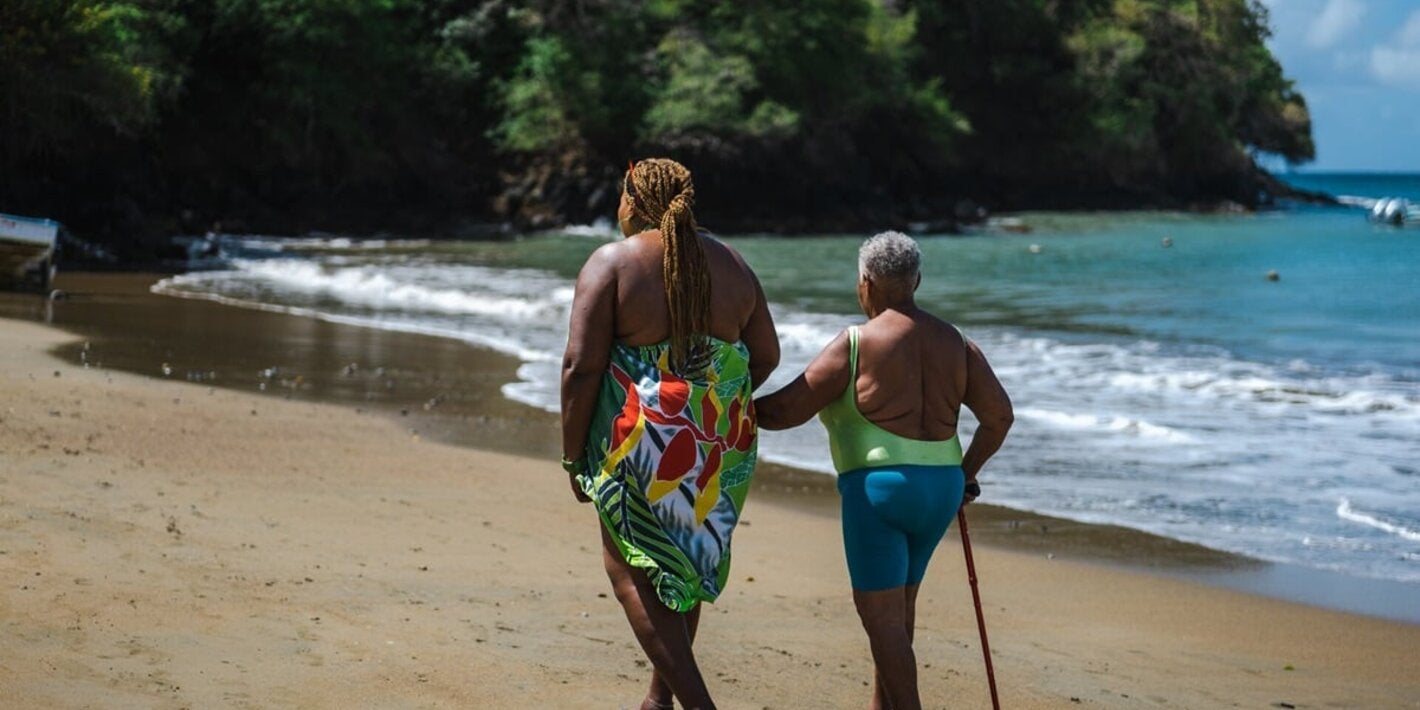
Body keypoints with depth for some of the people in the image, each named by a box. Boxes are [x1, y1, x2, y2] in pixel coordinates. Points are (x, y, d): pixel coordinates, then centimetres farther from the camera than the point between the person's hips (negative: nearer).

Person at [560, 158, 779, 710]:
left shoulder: (612, 263, -8)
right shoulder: (730, 264, 8)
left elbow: (582, 367, -13)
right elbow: (765, 355, 12)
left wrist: (573, 456, -5)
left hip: (641, 441, -5)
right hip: (722, 444, 5)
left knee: (630, 567, 6)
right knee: (685, 555, 21)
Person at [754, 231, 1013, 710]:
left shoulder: (856, 344, -9)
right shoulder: (954, 342, 8)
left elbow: (787, 409, -9)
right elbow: (999, 414, 4)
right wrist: (967, 472, 17)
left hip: (878, 488, -7)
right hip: (941, 489, 7)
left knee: (883, 617, -5)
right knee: (897, 611, 20)